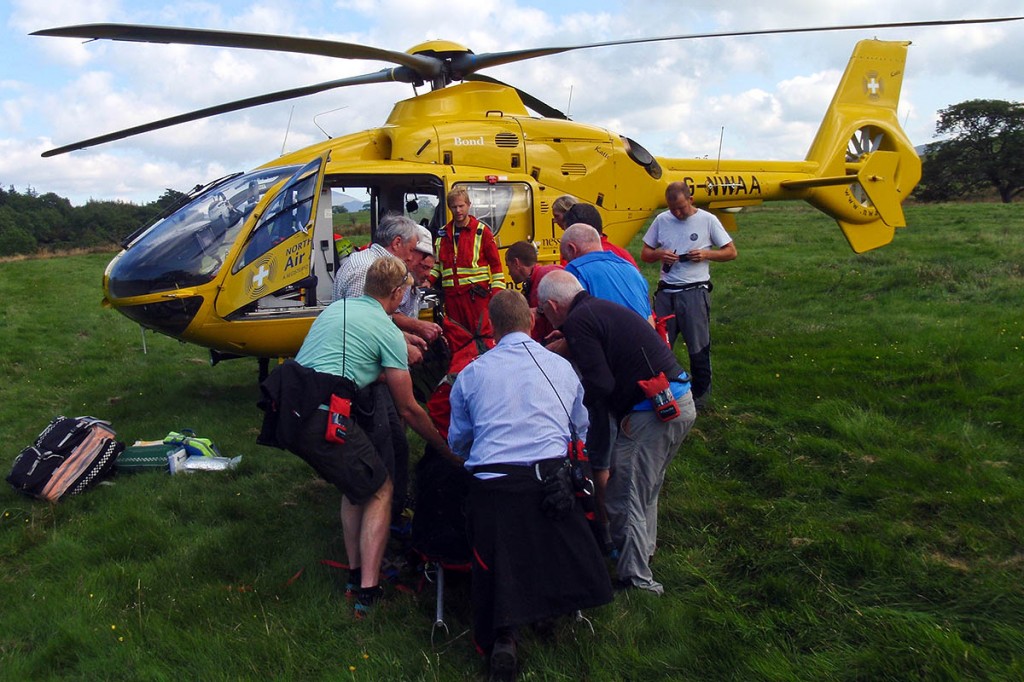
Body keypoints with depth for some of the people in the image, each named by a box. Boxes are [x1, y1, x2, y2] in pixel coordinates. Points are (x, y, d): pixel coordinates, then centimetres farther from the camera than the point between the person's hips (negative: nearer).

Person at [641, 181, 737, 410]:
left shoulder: (707, 220, -1)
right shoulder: (661, 220, 7)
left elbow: (731, 251, 4)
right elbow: (644, 254, 12)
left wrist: (706, 254, -13)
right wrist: (659, 254, -10)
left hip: (695, 292, -3)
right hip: (665, 293, 3)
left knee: (699, 348, 5)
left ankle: (701, 395, 21)